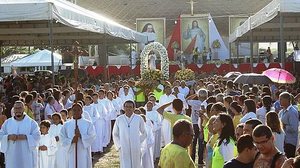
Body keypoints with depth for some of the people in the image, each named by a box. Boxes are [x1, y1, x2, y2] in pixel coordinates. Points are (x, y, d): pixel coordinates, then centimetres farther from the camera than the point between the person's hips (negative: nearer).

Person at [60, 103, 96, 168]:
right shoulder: (66, 125, 7)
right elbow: (62, 138, 2)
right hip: (71, 154, 2)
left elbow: (92, 137, -7)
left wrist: (81, 135, -19)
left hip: (84, 154, -2)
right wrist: (71, 141, -16)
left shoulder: (88, 124, 0)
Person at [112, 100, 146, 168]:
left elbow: (144, 133, 10)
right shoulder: (119, 119, -1)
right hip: (124, 149, 0)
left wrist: (138, 142, 3)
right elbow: (115, 134, 10)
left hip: (136, 149, 0)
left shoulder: (139, 119, -3)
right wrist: (119, 146, 3)